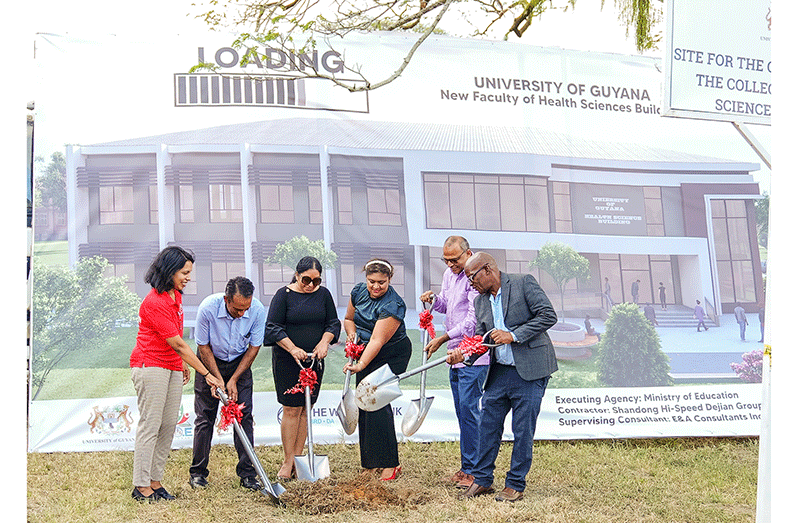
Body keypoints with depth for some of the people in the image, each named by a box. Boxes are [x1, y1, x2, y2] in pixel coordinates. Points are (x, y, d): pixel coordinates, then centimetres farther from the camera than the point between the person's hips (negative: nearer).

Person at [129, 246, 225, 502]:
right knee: (150, 424, -6)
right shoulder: (155, 303, -20)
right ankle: (141, 486, 0)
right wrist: (206, 374, -18)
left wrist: (183, 365, 21)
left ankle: (155, 482, 11)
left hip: (172, 368, 9)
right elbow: (178, 344, -20)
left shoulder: (175, 296, 9)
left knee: (169, 425, 6)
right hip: (150, 366, -9)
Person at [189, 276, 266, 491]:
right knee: (205, 417, -1)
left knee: (244, 416, -5)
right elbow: (203, 346, -15)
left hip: (240, 363, 2)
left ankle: (247, 473, 1)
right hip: (210, 361, -1)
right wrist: (218, 379, -18)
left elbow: (254, 347, -11)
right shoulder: (208, 308, -29)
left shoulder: (258, 310, -24)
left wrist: (234, 380, -13)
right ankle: (197, 473, 11)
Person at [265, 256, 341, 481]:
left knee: (305, 409, 6)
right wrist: (293, 349, -20)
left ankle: (298, 459, 13)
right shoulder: (284, 295, -7)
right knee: (291, 409, -5)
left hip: (314, 359, 4)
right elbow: (273, 327, -9)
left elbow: (333, 322, 10)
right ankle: (287, 462, 3)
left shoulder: (323, 294, 6)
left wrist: (324, 342, -9)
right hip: (287, 361, -4)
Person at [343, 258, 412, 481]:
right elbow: (349, 318, 13)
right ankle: (370, 463, 10)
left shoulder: (393, 305, -24)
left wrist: (360, 365, -39)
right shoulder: (359, 291, -3)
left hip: (391, 356, -7)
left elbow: (377, 340, -30)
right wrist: (352, 334, -8)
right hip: (365, 353, 7)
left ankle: (390, 464, -10)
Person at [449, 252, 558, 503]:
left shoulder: (524, 283, -7)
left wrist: (513, 335, -17)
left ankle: (515, 485, 14)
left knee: (523, 430, 1)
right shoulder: (480, 301, 12)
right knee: (488, 425, 8)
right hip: (499, 372, 6)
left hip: (529, 371, -6)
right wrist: (463, 354, -8)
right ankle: (482, 480, 23)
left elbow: (548, 315, -13)